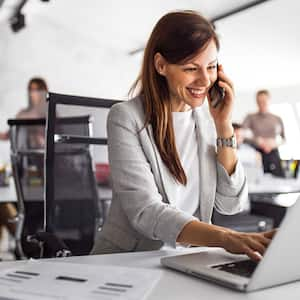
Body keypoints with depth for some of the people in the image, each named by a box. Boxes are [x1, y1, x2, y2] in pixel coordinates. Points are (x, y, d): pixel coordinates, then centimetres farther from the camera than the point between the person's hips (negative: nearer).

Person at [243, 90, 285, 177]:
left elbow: (283, 138, 16)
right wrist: (259, 141, -21)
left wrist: (274, 143, -4)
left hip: (273, 154, 2)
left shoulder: (277, 119, 12)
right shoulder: (251, 118, 7)